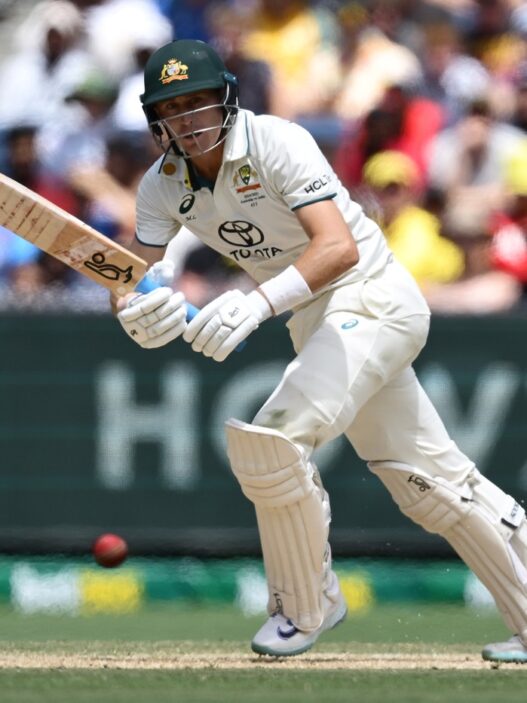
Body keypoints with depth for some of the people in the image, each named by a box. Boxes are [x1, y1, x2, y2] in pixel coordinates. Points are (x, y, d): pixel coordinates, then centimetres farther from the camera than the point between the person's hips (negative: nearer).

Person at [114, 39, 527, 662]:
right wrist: (137, 314, -32)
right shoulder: (163, 186, -2)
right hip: (314, 320, 8)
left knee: (269, 441, -23)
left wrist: (258, 301, -49)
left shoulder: (276, 143, -23)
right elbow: (132, 283, -7)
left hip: (374, 299, -8)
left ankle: (306, 606, -2)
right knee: (428, 480, 10)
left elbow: (339, 248, -34)